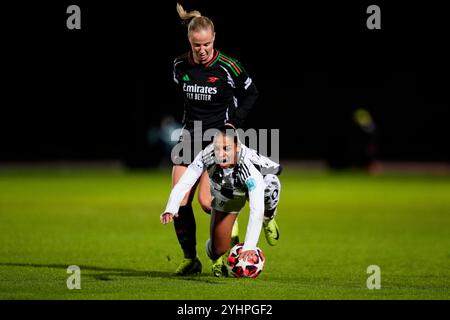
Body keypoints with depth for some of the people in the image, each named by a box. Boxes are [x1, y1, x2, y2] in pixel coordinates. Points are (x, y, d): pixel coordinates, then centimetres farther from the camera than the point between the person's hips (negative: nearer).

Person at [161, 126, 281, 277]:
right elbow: (183, 183, -35)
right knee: (218, 250, -7)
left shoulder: (250, 167, -44)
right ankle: (217, 256, 35)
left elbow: (256, 211, -49)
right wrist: (170, 209, -53)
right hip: (225, 196, 2)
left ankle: (268, 219, -4)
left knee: (270, 182, -38)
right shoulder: (206, 156, -36)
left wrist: (249, 247, -58)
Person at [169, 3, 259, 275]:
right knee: (179, 202, -5)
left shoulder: (227, 67, -11)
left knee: (207, 201, -16)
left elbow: (251, 94, 4)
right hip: (190, 137, 4)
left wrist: (234, 123, -4)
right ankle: (190, 259, 8)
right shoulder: (180, 66, 0)